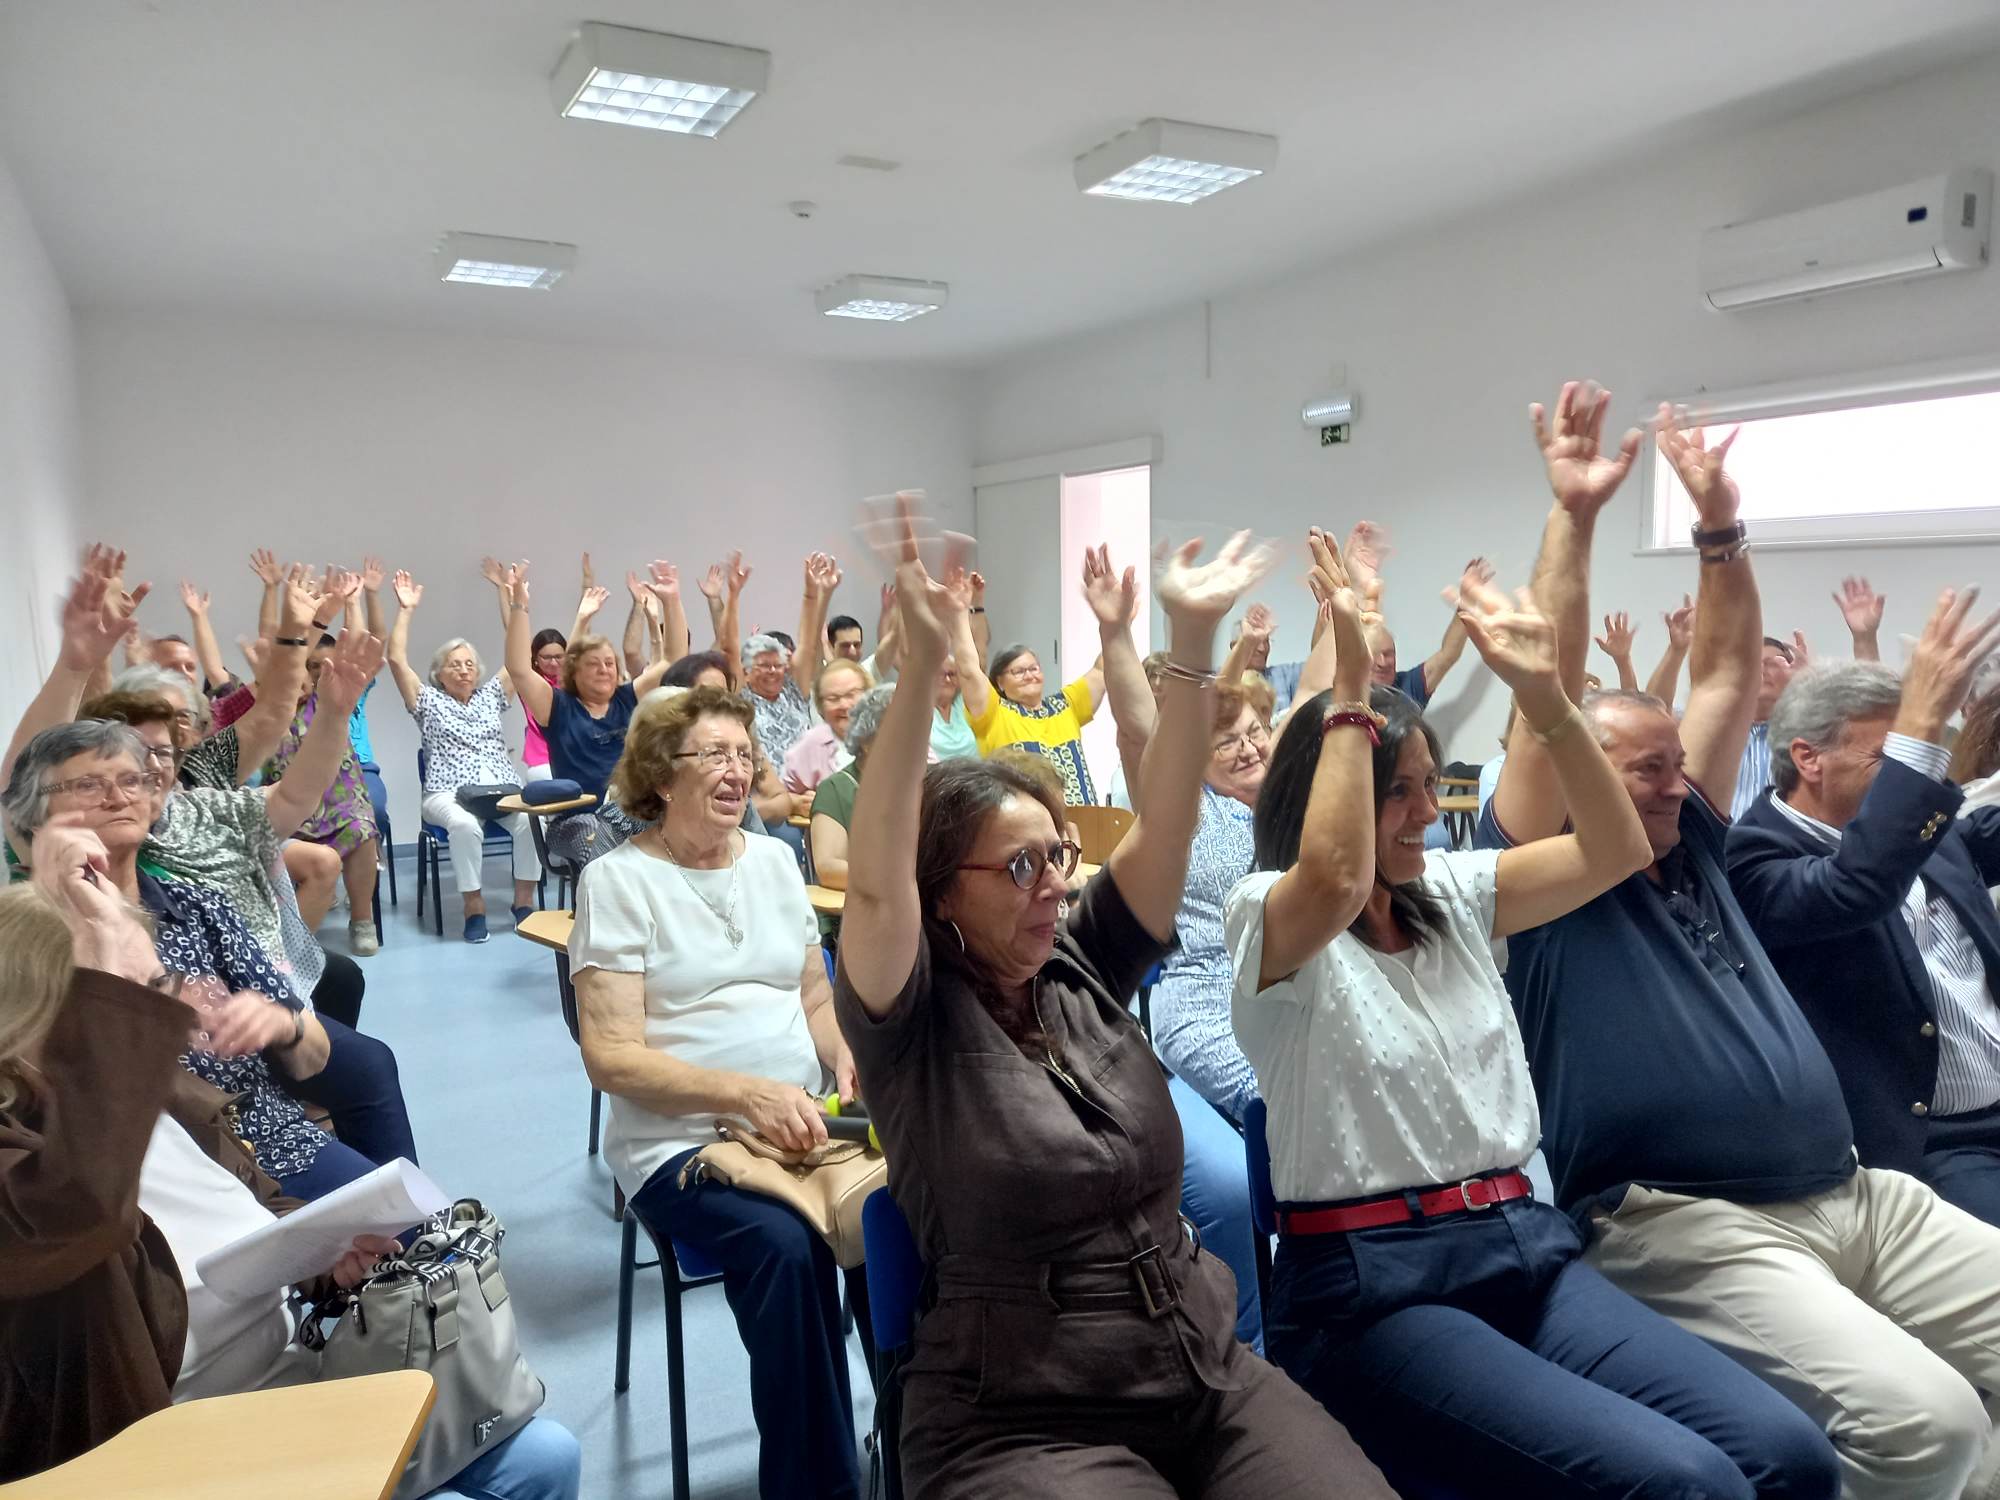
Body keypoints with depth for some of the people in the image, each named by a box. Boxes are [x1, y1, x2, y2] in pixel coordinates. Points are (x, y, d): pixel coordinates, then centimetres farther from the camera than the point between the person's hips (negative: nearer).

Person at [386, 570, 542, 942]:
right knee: (465, 825, -38)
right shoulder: (428, 702, 12)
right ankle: (474, 907, -25)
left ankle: (524, 900, -17)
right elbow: (397, 660, 1)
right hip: (449, 795, -2)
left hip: (503, 790, 3)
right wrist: (405, 610, -1)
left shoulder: (491, 696, 20)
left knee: (532, 818, -30)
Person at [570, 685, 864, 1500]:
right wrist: (745, 1092, -24)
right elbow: (611, 1057, -11)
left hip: (801, 1123, 5)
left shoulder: (773, 858, 11)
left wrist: (848, 1062, -7)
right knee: (786, 1246, -32)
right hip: (681, 1141, -4)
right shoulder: (618, 878, -5)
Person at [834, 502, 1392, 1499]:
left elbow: (1164, 827, -3)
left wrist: (1193, 642, -12)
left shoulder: (1085, 971, 4)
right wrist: (922, 664, -35)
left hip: (1208, 1376, 5)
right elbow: (874, 883, -26)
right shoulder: (912, 1026, -10)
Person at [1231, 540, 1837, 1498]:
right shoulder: (1266, 919, -7)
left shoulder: (1450, 894, 13)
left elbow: (1614, 851, 8)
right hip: (1373, 1290, -6)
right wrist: (1349, 694, -23)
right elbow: (1337, 883, -30)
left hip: (1526, 1245, 7)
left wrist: (1542, 691, -2)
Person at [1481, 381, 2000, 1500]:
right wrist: (1575, 517, -16)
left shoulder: (1691, 851, 15)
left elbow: (1729, 675, 15)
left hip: (1856, 1195, 8)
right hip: (1689, 1225, -7)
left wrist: (1721, 521, 9)